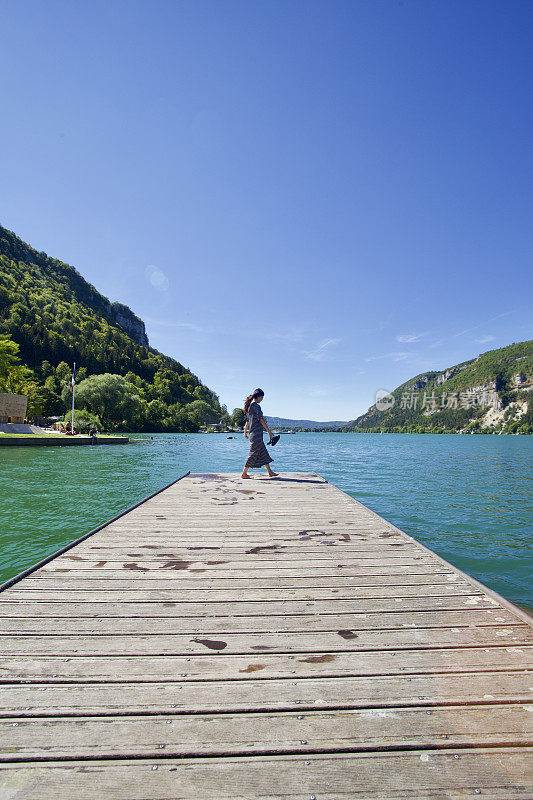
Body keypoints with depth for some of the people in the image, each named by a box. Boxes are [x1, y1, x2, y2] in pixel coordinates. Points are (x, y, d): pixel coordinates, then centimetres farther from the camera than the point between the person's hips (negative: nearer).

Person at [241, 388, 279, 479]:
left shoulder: (250, 406, 13)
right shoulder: (256, 406, -15)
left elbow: (247, 421, 20)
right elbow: (261, 420, -17)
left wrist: (245, 432, 29)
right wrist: (269, 432, -13)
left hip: (252, 433, 10)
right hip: (257, 433, -10)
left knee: (264, 453, 13)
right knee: (254, 453, -2)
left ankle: (270, 472, 19)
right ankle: (244, 473, 4)